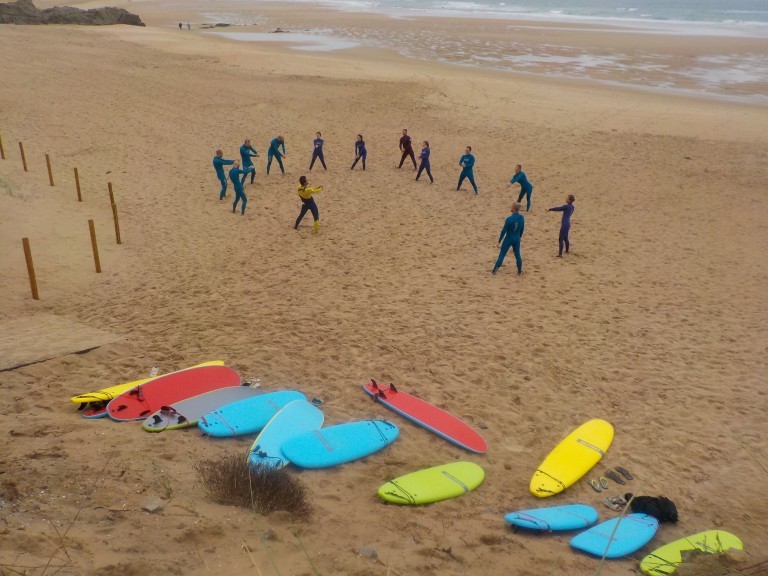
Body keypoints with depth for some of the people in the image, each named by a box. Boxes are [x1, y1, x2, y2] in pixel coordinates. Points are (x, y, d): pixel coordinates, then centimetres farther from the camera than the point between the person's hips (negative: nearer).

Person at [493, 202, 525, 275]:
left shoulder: (509, 219, -22)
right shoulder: (522, 217, -6)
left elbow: (504, 231, -16)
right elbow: (522, 229, 8)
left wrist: (499, 241, -8)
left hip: (508, 239, -4)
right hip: (517, 240, 4)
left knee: (501, 255, 5)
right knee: (517, 255, 17)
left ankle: (494, 270, 11)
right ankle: (519, 271, 25)